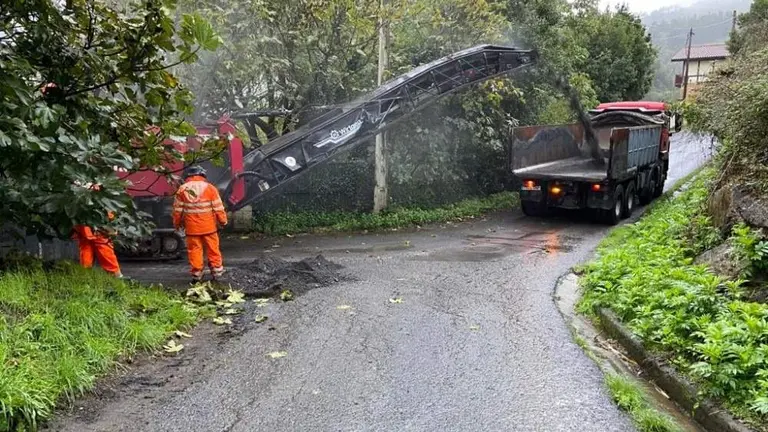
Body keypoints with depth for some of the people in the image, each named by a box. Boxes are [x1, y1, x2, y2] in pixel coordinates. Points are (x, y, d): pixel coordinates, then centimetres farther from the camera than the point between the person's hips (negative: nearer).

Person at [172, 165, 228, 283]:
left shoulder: (182, 189, 1)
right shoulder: (209, 188, -4)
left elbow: (177, 210, 5)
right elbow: (218, 207, -3)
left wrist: (177, 223, 18)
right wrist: (223, 221, 9)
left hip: (192, 227, 1)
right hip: (209, 226, -1)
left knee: (194, 250, 7)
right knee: (213, 249, 10)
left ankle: (196, 273, 8)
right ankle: (216, 270, 15)